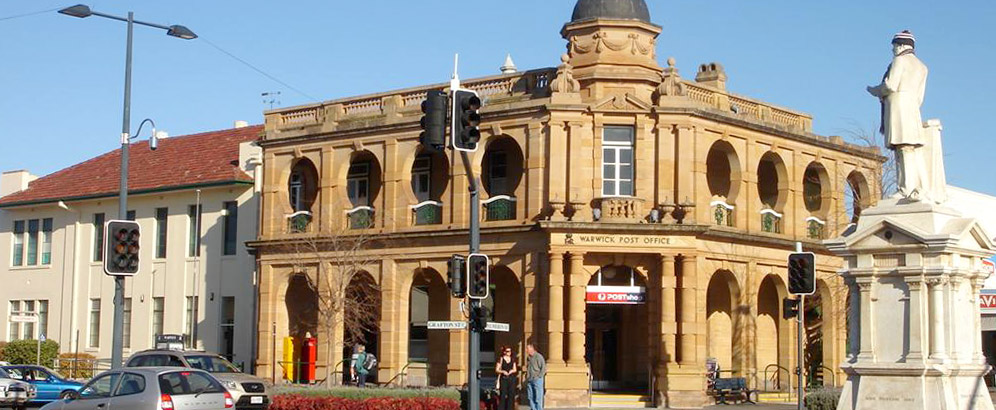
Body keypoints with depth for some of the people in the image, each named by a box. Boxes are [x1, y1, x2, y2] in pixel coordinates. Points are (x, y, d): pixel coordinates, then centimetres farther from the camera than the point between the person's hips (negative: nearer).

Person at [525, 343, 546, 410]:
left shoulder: (538, 356, -8)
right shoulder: (529, 358, 15)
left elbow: (543, 368, -11)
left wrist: (539, 377, -13)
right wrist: (527, 377, 12)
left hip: (537, 380, -8)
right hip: (529, 380, 8)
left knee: (538, 398, -6)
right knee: (530, 397, 7)